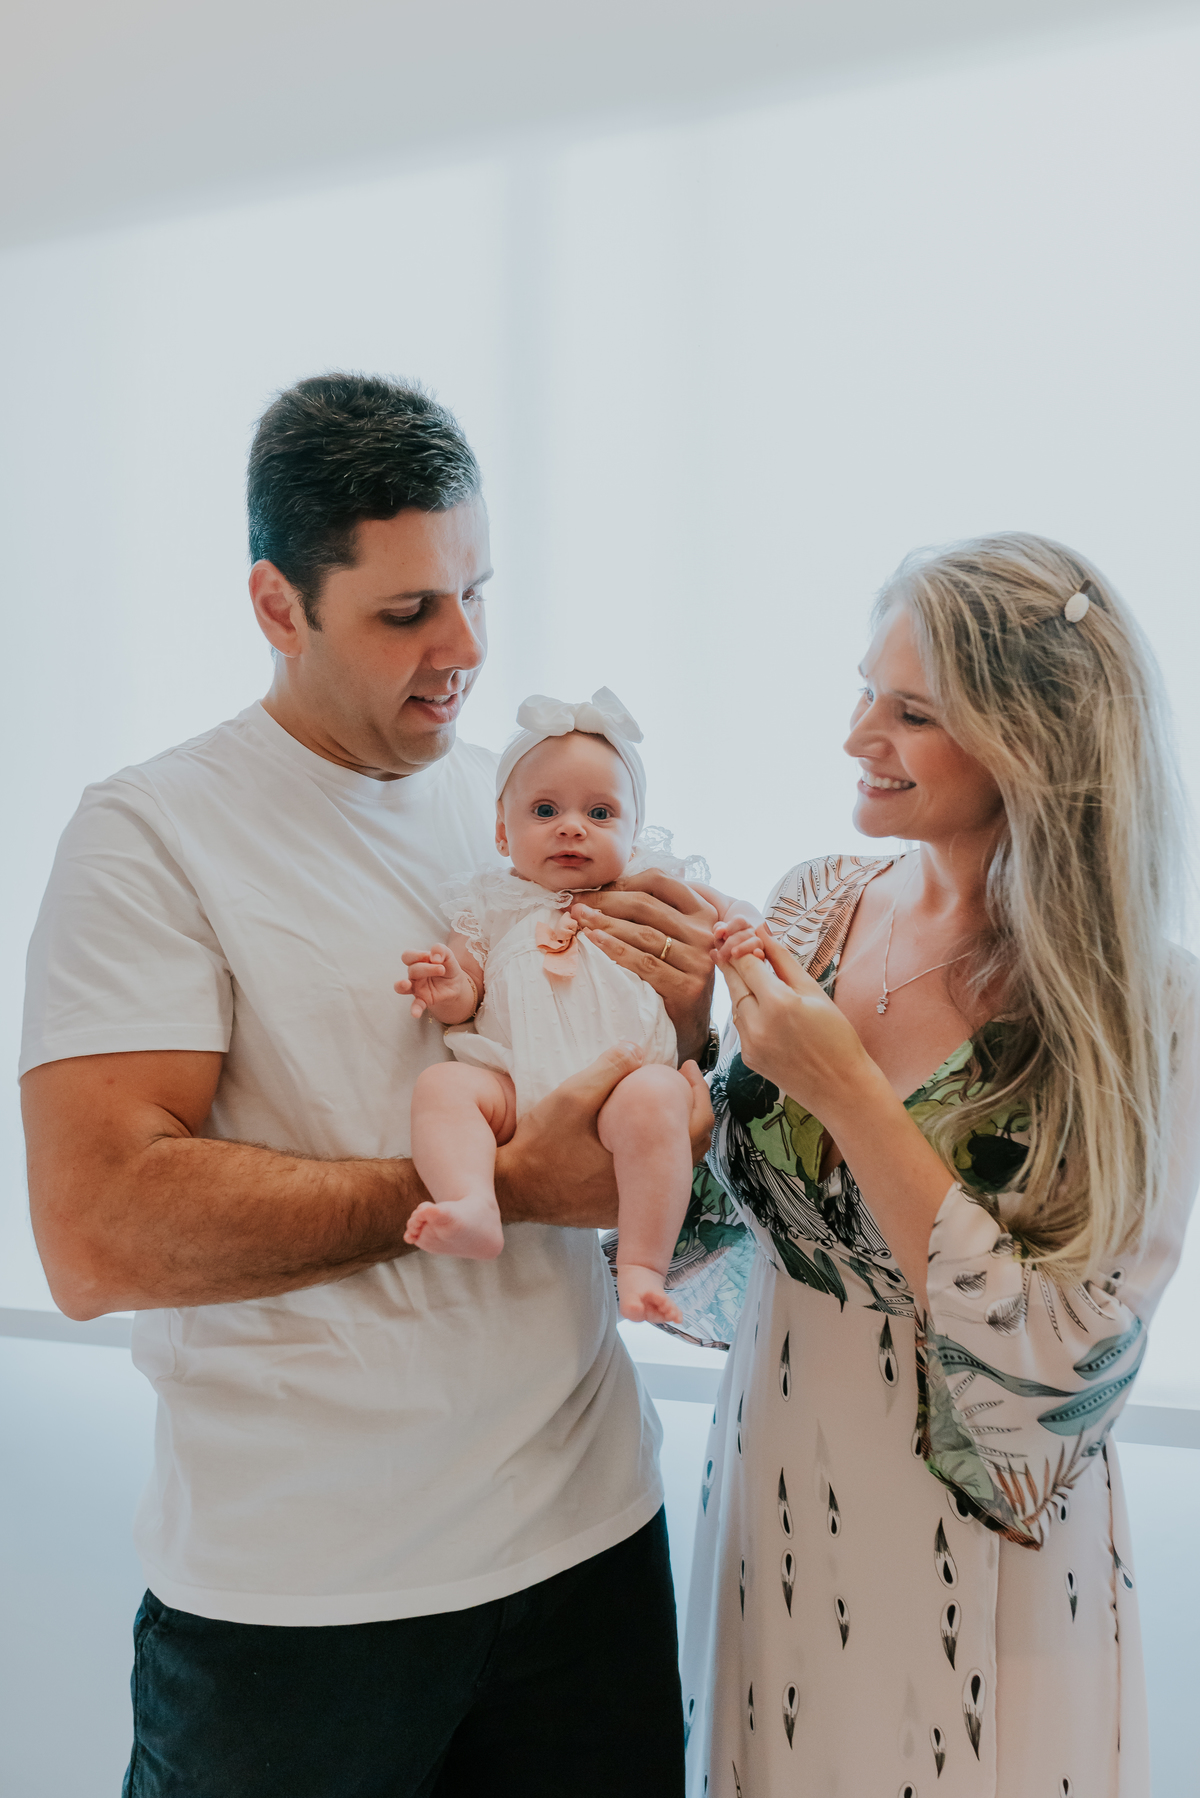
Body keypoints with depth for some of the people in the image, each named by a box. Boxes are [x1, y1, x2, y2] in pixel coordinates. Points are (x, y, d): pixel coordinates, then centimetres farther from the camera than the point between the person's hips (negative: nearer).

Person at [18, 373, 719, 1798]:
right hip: (294, 1591, -4)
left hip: (587, 1523, 5)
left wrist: (680, 1037, -10)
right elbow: (97, 1237, -22)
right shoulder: (151, 836, -11)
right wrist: (500, 1183, -22)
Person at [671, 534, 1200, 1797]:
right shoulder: (816, 907, -6)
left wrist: (849, 1091, -26)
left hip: (974, 1566, -4)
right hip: (774, 1496, 5)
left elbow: (1056, 1364, -22)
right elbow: (709, 1216, 2)